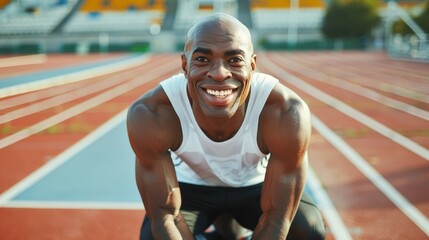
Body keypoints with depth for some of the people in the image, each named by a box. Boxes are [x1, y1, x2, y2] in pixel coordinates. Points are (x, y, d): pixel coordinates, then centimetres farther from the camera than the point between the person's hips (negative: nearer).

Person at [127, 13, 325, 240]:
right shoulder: (149, 115, -34)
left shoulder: (287, 114, -36)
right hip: (191, 186, 1)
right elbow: (164, 215, -26)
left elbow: (278, 218, -28)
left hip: (257, 186, 0)